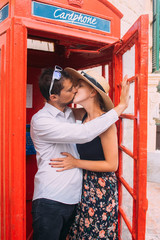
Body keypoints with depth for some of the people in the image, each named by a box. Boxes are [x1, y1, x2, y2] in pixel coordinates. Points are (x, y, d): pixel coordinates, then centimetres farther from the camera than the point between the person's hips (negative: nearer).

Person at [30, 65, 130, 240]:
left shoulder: (70, 114, 8)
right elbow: (84, 134, -28)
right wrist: (122, 106, -22)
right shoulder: (40, 120, -17)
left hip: (72, 199, 7)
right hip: (50, 201, -7)